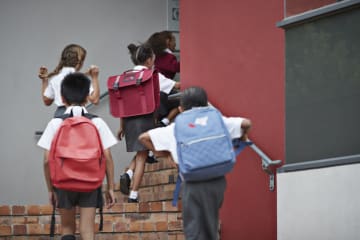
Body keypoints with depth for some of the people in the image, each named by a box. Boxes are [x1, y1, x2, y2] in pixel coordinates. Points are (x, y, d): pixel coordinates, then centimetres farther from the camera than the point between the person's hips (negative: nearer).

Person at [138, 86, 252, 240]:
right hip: (217, 181, 2)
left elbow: (143, 138, 8)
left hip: (193, 185, -2)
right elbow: (246, 123, 0)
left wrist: (165, 152, 17)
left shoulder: (174, 129, 7)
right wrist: (240, 139, 20)